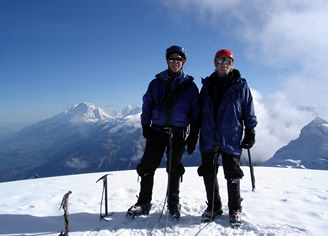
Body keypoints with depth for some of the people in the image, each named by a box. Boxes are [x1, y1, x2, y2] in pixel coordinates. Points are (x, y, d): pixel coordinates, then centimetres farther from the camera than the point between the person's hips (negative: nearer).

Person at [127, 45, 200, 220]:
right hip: (156, 131, 1)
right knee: (147, 166, 2)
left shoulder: (190, 86, 4)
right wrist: (145, 126, -2)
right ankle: (143, 203, 18)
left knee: (174, 170, 7)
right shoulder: (157, 82, 7)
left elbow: (195, 112, 4)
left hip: (177, 134, -1)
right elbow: (147, 104, 9)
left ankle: (173, 205, 23)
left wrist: (193, 136, -2)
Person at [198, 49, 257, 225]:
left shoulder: (240, 85, 5)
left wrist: (250, 132, 2)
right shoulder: (207, 85, 12)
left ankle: (235, 209, 23)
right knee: (208, 174, 8)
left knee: (232, 175, 5)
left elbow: (249, 112, 7)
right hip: (209, 138, 3)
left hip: (231, 138, -2)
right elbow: (200, 110, 15)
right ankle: (213, 207, 26)